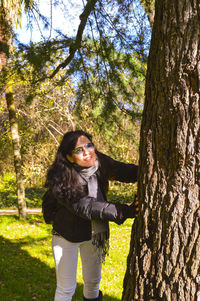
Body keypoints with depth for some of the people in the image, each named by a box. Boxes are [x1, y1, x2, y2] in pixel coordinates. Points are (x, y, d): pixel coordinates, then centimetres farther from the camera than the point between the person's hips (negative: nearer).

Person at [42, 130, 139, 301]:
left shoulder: (100, 163, -16)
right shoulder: (60, 179, -30)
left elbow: (127, 171, -14)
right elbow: (84, 207, -37)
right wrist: (124, 211, -45)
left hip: (94, 233, 4)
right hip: (67, 235, -4)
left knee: (93, 282, 19)